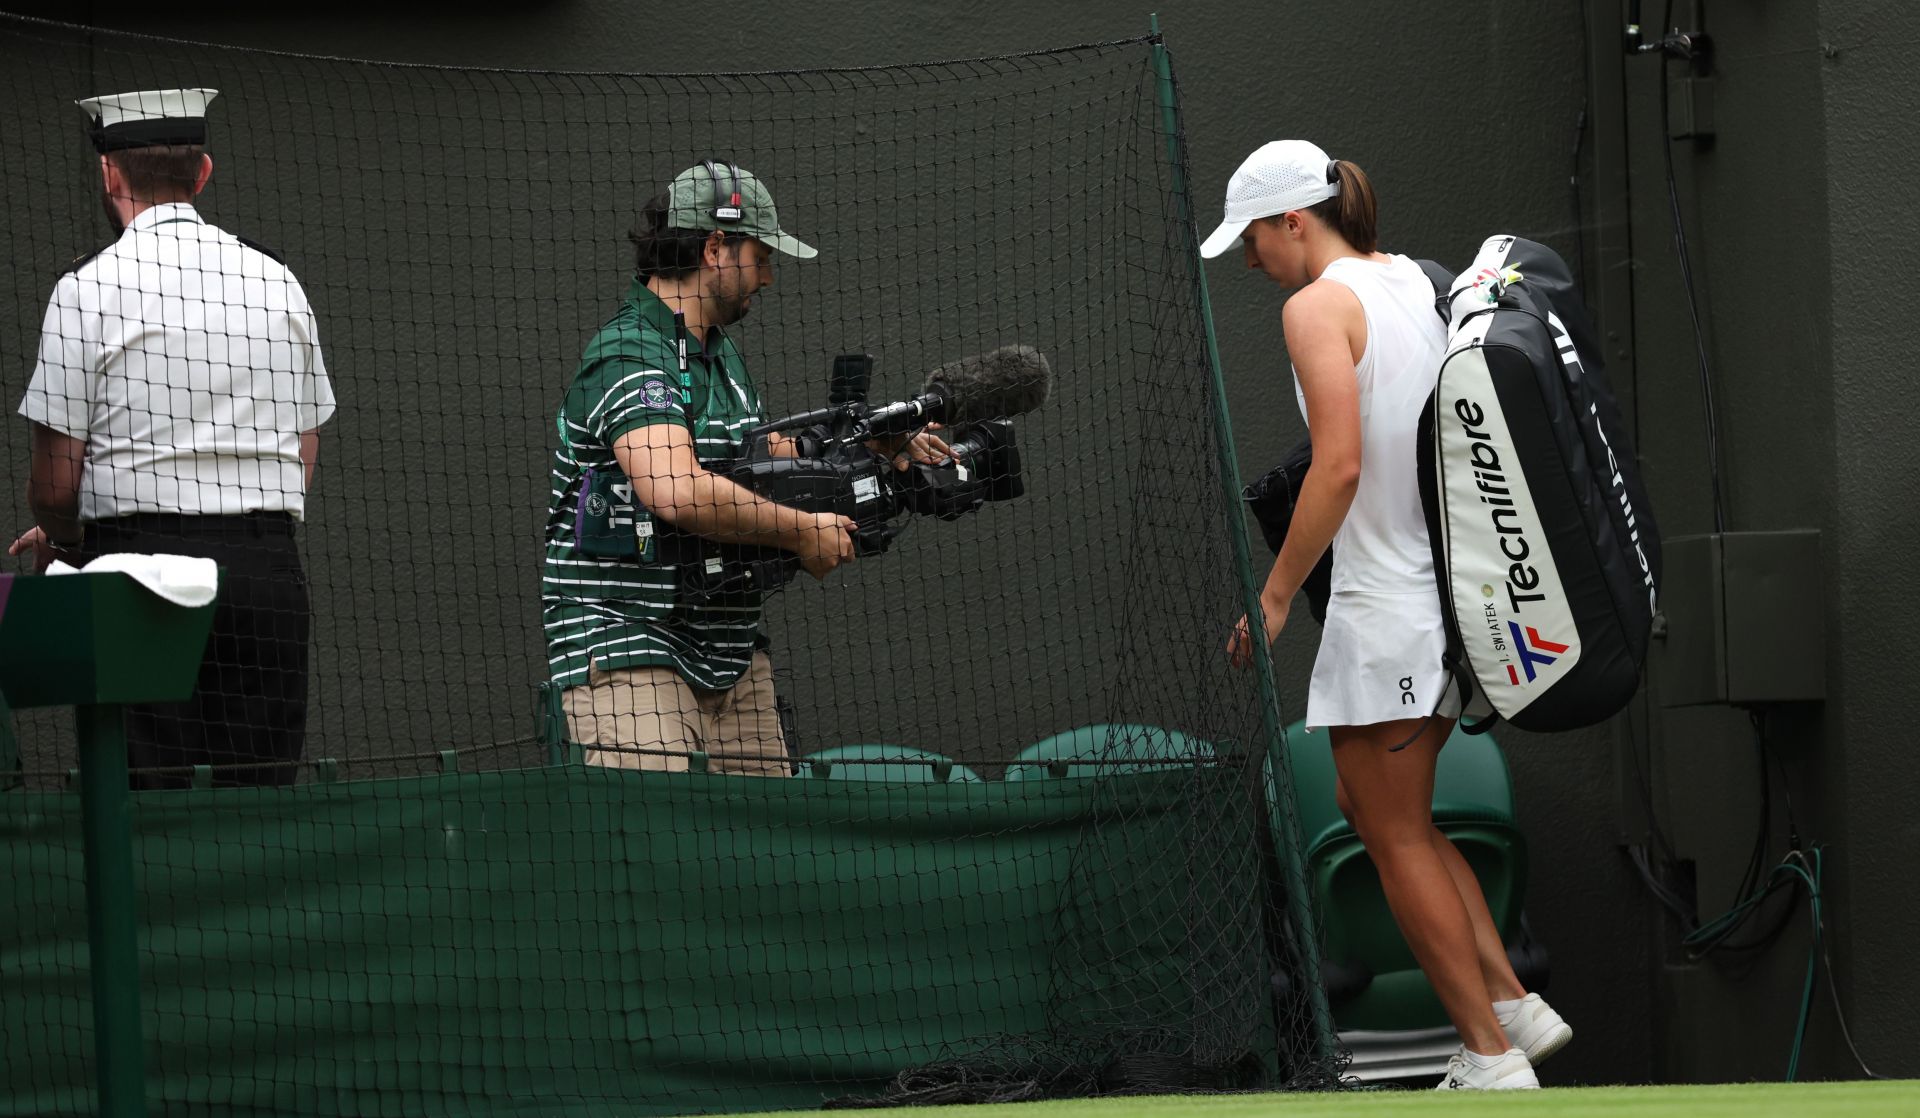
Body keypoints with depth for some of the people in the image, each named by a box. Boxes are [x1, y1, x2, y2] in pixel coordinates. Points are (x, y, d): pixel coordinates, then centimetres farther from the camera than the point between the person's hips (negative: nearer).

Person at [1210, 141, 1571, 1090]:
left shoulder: (1317, 306, -13)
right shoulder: (1409, 281, 13)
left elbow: (1339, 465, -22)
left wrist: (1274, 596, -16)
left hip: (1386, 607, -9)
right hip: (1449, 584, 9)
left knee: (1396, 836, 1)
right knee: (1388, 815, 19)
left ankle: (1491, 1055, 1)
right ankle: (1514, 1005, 12)